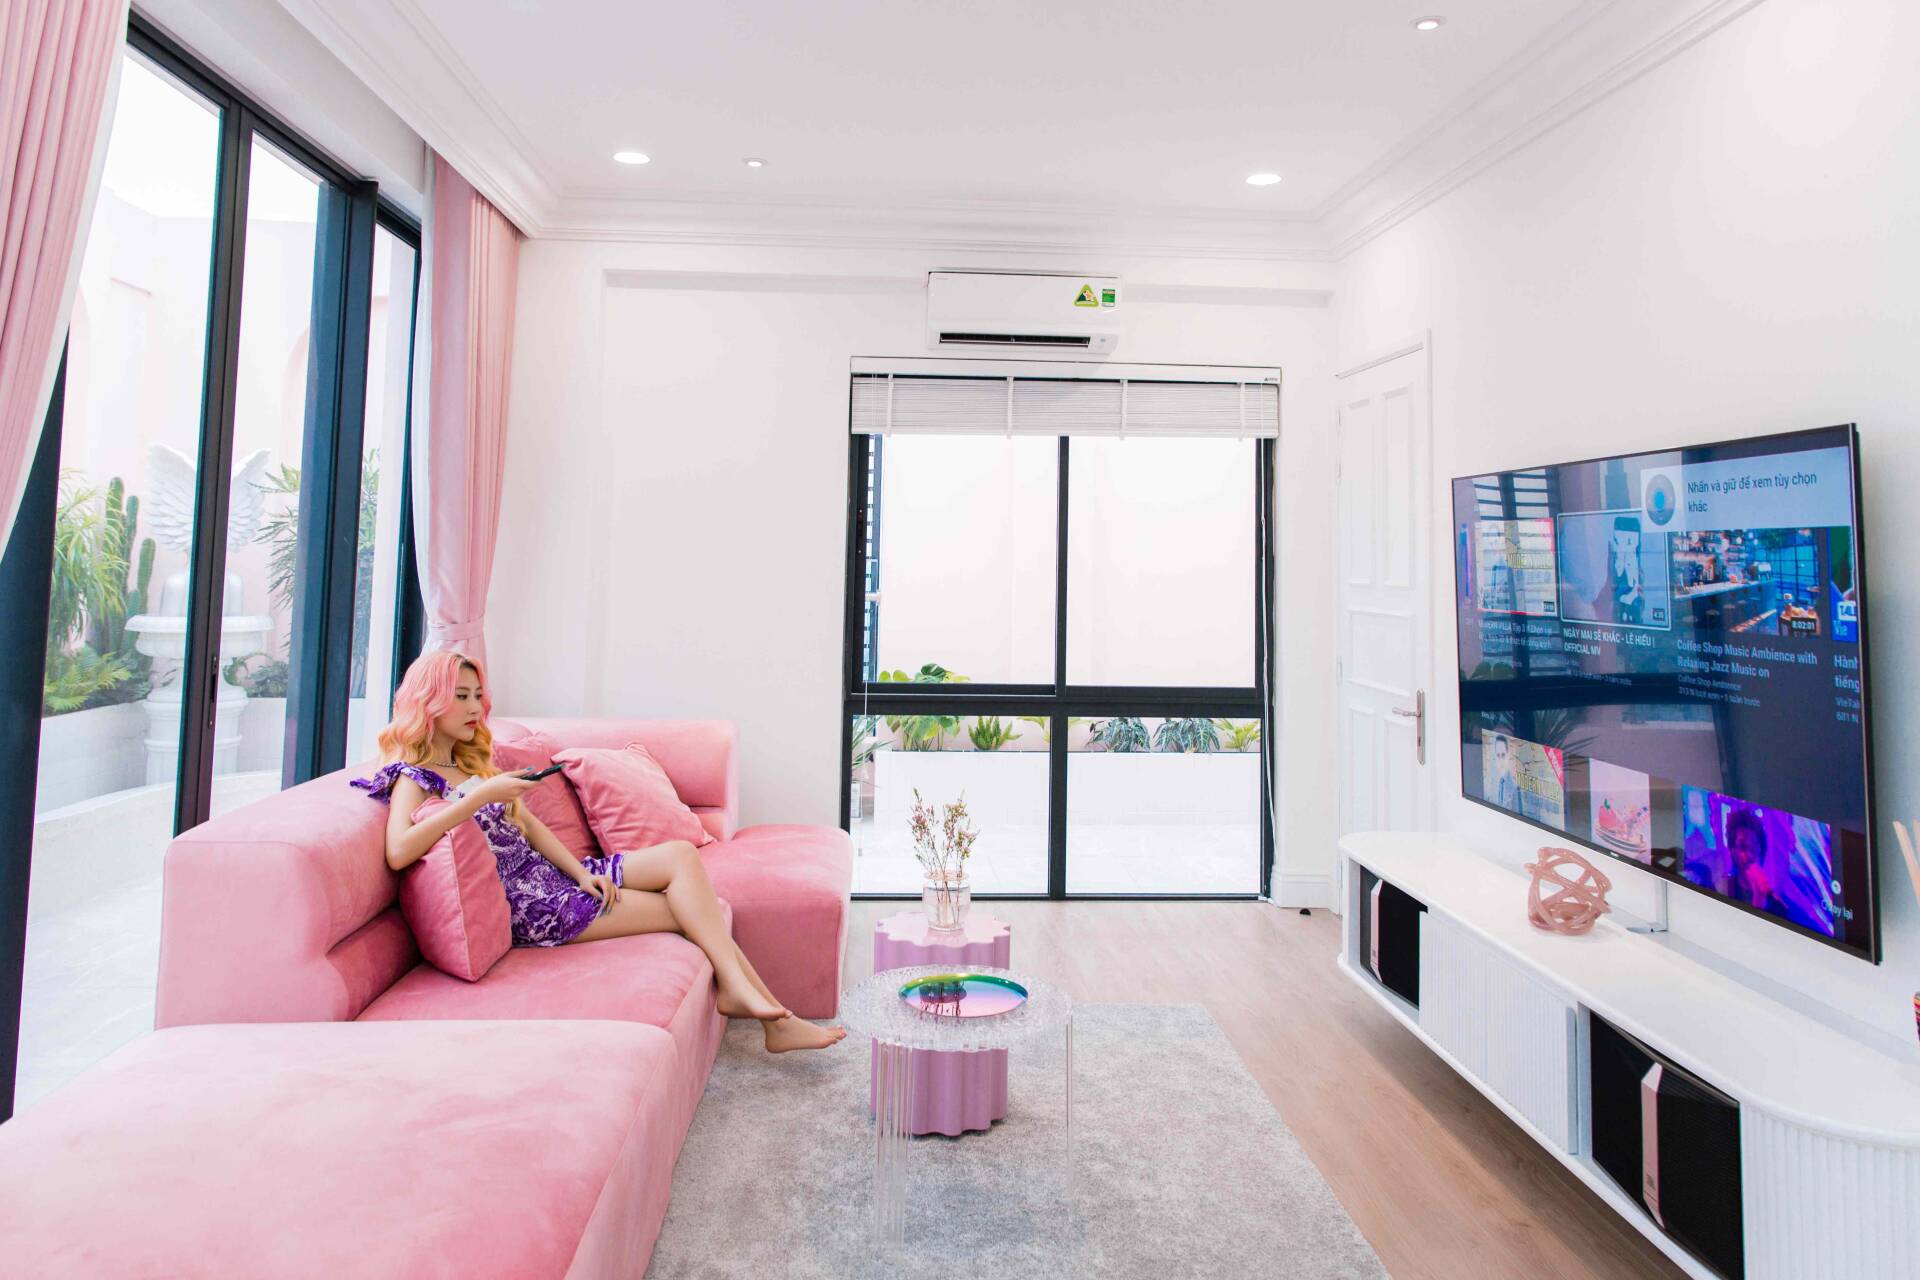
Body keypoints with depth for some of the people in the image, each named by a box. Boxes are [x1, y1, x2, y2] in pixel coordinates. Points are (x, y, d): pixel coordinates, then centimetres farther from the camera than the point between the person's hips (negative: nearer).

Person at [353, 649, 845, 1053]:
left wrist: (581, 872, -1)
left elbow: (525, 823, 13)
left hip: (551, 872, 8)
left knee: (681, 854, -10)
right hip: (530, 905, -8)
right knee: (687, 909, -14)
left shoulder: (470, 761, 17)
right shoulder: (413, 777, -9)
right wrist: (483, 794, -29)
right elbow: (398, 851, -31)